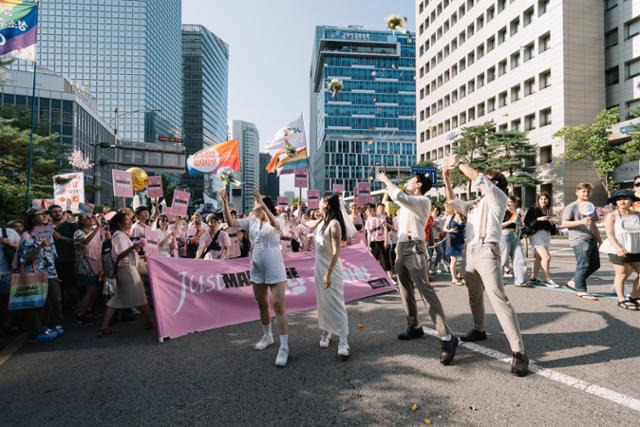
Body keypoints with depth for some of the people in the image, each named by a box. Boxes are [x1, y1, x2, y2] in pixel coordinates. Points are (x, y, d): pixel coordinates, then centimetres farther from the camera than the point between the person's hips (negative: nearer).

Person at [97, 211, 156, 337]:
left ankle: (104, 328, 10)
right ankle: (151, 322, 10)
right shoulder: (119, 236, -13)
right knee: (139, 297, 0)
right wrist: (133, 247, -37)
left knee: (117, 299, 9)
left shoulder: (122, 235, 15)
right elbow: (119, 255, -24)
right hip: (127, 269, -9)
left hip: (126, 269, 9)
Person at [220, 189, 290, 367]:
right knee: (262, 305, 17)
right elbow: (231, 222, -2)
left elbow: (275, 225, -35)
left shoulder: (276, 222, -10)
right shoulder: (251, 221, 5)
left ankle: (284, 347, -3)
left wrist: (262, 204, -42)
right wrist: (225, 203, -13)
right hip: (256, 269, 6)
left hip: (274, 269, -6)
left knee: (279, 306, -8)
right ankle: (267, 336, 37)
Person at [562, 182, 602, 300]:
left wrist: (600, 240, 21)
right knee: (583, 265, -7)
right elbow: (564, 223, -11)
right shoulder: (571, 207, -5)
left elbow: (594, 226, 24)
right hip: (579, 240, -8)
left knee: (595, 265, 11)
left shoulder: (591, 207, 20)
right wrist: (581, 222, -23)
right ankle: (581, 290, 2)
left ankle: (574, 282, 21)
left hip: (591, 239, 9)